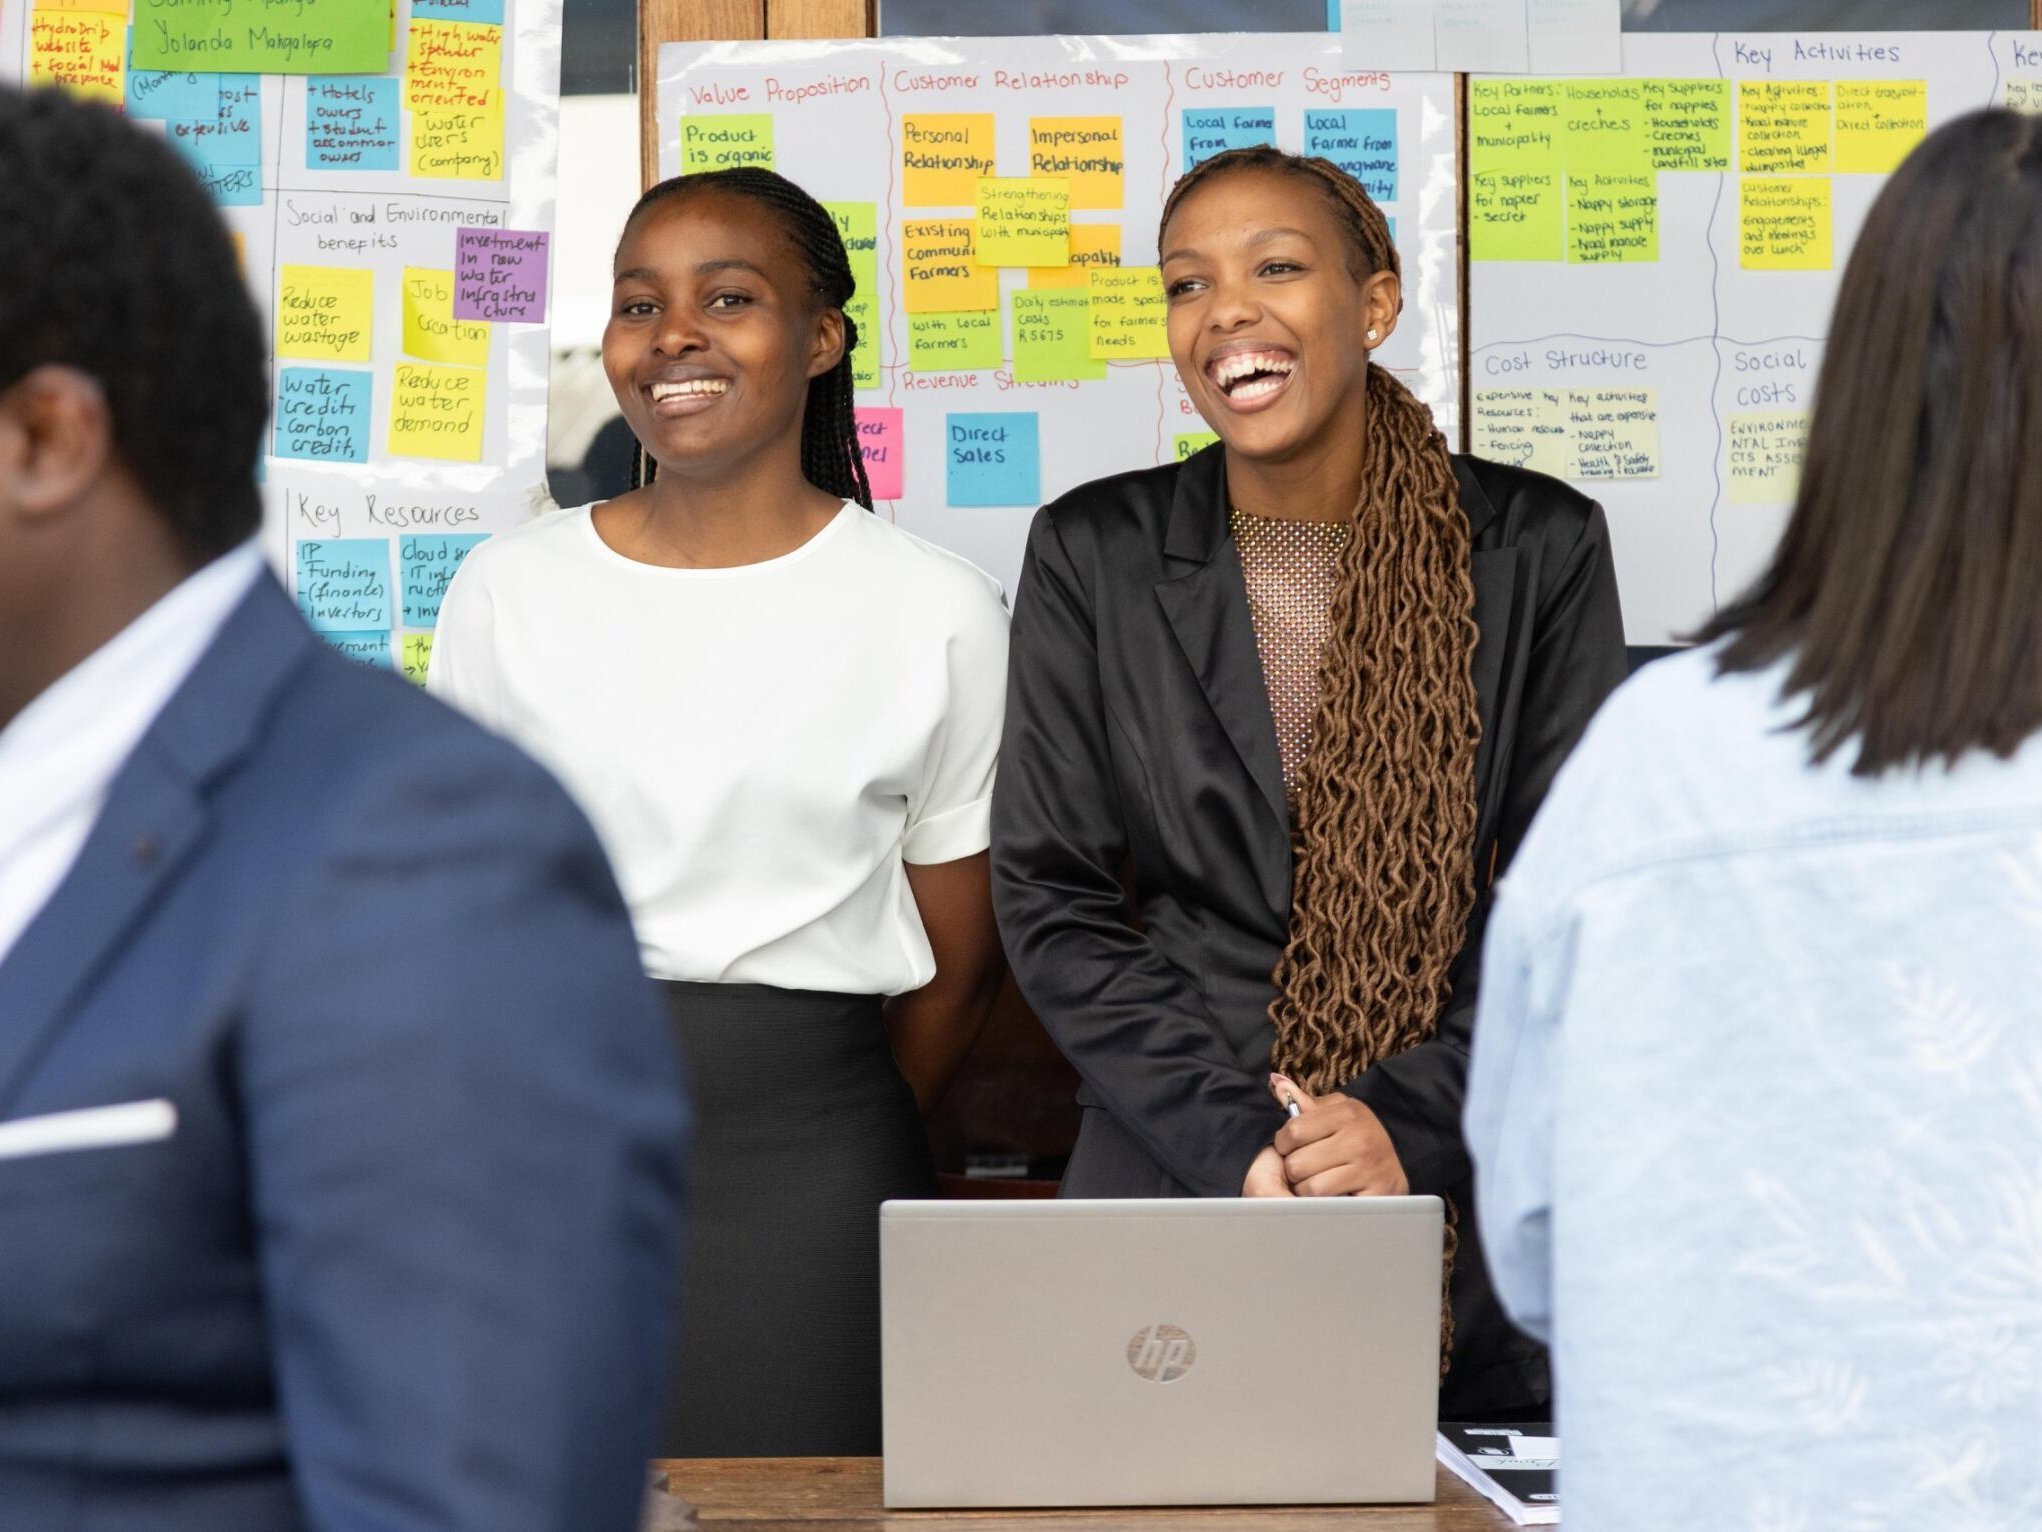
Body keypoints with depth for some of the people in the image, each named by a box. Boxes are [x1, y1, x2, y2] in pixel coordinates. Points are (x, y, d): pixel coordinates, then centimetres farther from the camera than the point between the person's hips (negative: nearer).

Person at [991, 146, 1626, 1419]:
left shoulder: (1539, 546, 1)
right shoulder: (1092, 556, 3)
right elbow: (1053, 899, -1)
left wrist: (1406, 1125, -15)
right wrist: (1240, 1145, -13)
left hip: (1479, 1204, 0)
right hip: (1172, 1195, 0)